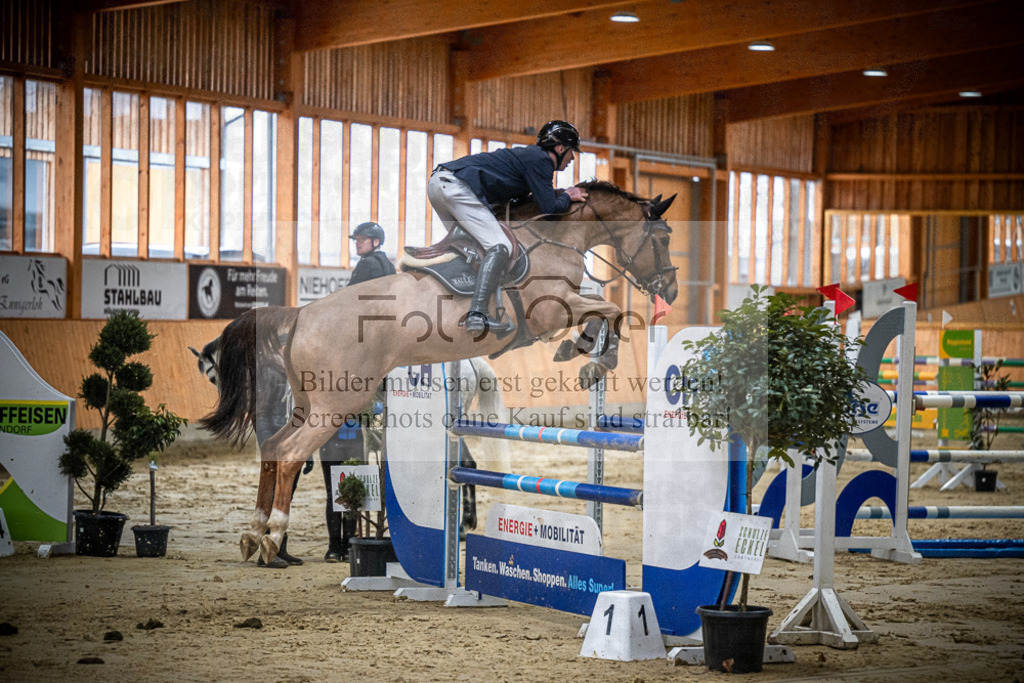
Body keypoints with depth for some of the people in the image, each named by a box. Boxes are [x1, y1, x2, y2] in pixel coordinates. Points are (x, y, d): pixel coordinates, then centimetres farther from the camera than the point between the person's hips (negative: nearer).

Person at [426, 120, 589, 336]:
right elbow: (549, 208, -4)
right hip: (456, 186, -11)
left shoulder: (529, 154, 28)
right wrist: (568, 197, 14)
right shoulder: (540, 160, 0)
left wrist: (563, 194, 28)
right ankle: (477, 316, -27)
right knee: (500, 247, -16)